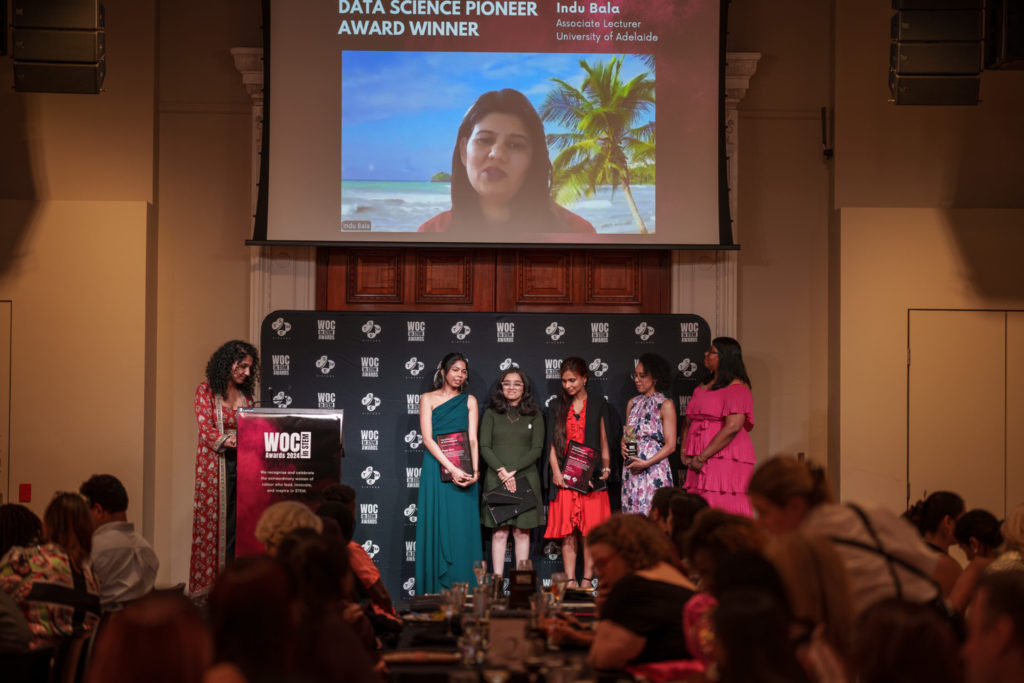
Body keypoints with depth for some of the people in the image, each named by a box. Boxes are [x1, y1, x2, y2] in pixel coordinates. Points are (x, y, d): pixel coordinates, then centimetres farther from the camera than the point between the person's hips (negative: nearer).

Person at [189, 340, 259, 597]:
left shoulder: (245, 395, 15)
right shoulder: (206, 391, 0)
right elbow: (206, 429, -9)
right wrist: (228, 441, -24)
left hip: (241, 464, 5)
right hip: (215, 464, -4)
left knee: (237, 523, -1)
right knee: (214, 523, -6)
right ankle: (208, 586, -5)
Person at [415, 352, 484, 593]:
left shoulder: (469, 401, 12)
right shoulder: (428, 399, 5)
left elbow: (472, 439, 4)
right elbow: (427, 438, -5)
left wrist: (474, 470, -13)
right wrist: (451, 469, -16)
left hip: (464, 472, 2)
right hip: (436, 470, -2)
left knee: (463, 528, -2)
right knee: (437, 526, -3)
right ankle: (436, 590, -1)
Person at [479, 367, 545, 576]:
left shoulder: (534, 415, 9)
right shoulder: (491, 414, 10)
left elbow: (537, 449, 1)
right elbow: (484, 447, 2)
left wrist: (513, 471, -10)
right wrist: (502, 472, -12)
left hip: (525, 478, 0)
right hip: (496, 479, 0)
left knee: (522, 532, -1)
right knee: (499, 532, -4)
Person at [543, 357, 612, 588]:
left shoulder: (598, 404, 8)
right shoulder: (559, 406, 11)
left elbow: (604, 441, 10)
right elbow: (553, 444, 10)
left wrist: (605, 468, -2)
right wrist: (556, 471, -2)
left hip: (591, 476, -1)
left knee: (591, 531, -5)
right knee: (567, 532, -2)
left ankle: (587, 580, 0)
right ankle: (570, 582, -1)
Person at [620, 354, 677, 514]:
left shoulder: (665, 405, -4)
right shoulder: (632, 403, 14)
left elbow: (670, 445, -7)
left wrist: (646, 463, -16)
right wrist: (623, 445, 0)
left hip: (655, 469, -5)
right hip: (631, 471, 5)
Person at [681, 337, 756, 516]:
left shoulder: (736, 388, -7)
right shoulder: (701, 389, 20)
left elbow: (732, 427, -18)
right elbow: (688, 422, 22)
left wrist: (702, 457, -17)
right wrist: (684, 451, 4)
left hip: (726, 460, -8)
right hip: (700, 464, 8)